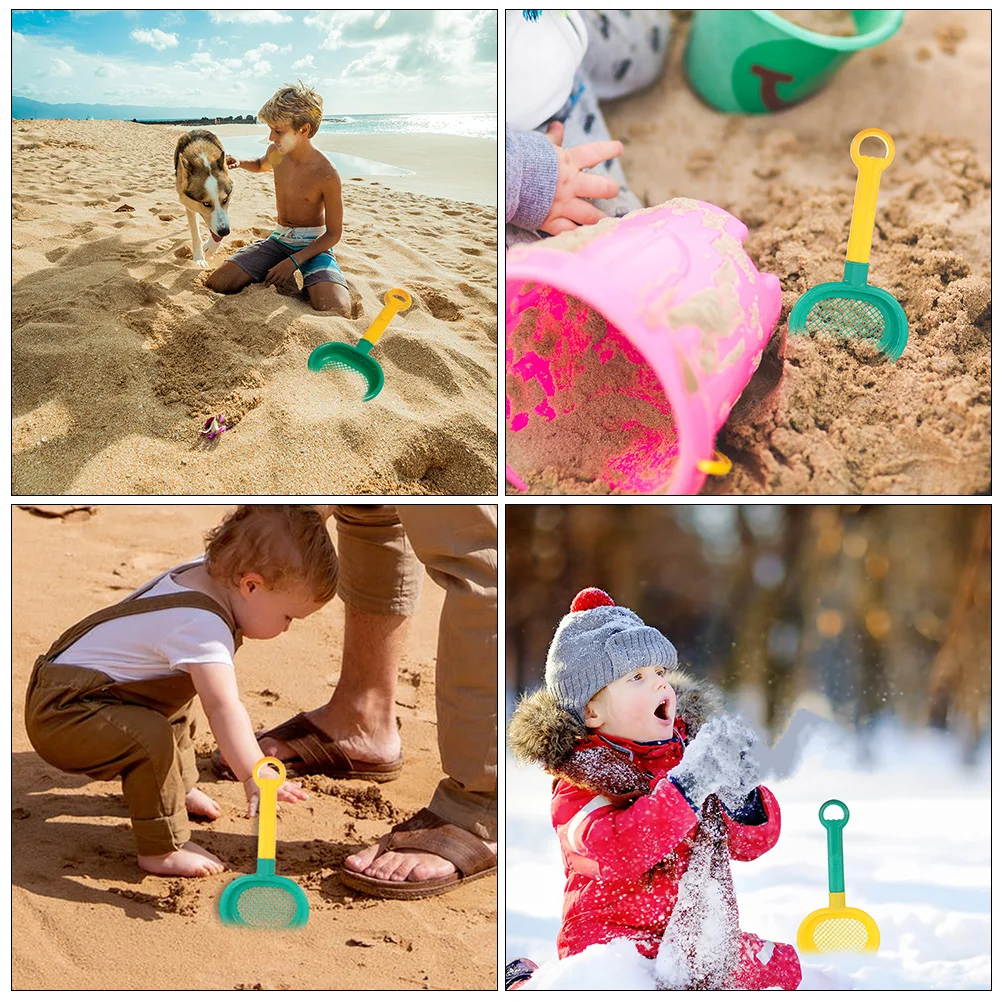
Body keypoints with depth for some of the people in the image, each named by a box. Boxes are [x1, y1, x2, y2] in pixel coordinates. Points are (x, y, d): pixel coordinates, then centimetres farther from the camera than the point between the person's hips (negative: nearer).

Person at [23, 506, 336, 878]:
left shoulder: (201, 571, -3)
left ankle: (176, 786, 47)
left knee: (176, 704, 29)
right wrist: (254, 776, -50)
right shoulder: (203, 626, -31)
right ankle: (161, 850, -22)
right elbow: (223, 708, -43)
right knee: (149, 736, -33)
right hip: (59, 714, -11)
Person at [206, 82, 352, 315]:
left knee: (336, 310, -33)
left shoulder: (327, 175, -21)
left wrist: (294, 261, -22)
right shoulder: (276, 154, -3)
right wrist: (240, 163, 3)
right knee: (216, 284, -16)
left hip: (314, 244, -4)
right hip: (280, 240, 4)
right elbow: (261, 165, 26)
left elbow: (333, 233, -13)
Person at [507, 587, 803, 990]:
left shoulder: (691, 748, 7)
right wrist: (687, 784, -35)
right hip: (611, 933, -6)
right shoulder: (582, 778, -9)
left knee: (782, 967, -6)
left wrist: (740, 796, -17)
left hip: (701, 937, 6)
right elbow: (615, 851, -29)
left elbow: (754, 840, 6)